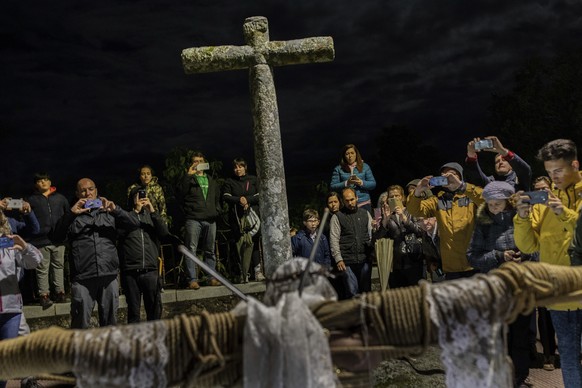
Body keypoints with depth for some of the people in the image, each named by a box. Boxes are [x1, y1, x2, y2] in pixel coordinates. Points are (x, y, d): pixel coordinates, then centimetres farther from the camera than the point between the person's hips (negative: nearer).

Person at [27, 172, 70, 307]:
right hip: (41, 241, -2)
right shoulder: (32, 199, 5)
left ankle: (60, 292, 16)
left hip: (58, 240, 2)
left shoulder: (60, 198, 11)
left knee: (58, 266, 9)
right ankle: (44, 295, 6)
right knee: (42, 269, 1)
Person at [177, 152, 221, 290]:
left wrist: (216, 211, 12)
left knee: (210, 251, 7)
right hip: (193, 219, -4)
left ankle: (212, 277, 12)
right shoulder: (189, 179, 8)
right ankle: (192, 279, -7)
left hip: (210, 220, 4)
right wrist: (188, 175, -14)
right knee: (191, 249, -8)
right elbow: (181, 192, -10)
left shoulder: (211, 181, 22)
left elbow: (217, 197, 26)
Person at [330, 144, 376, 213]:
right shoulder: (338, 169, 5)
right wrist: (346, 183, -15)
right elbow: (332, 186, 0)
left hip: (364, 203, 1)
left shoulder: (365, 166, 10)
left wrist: (361, 183, -12)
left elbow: (373, 184, 7)